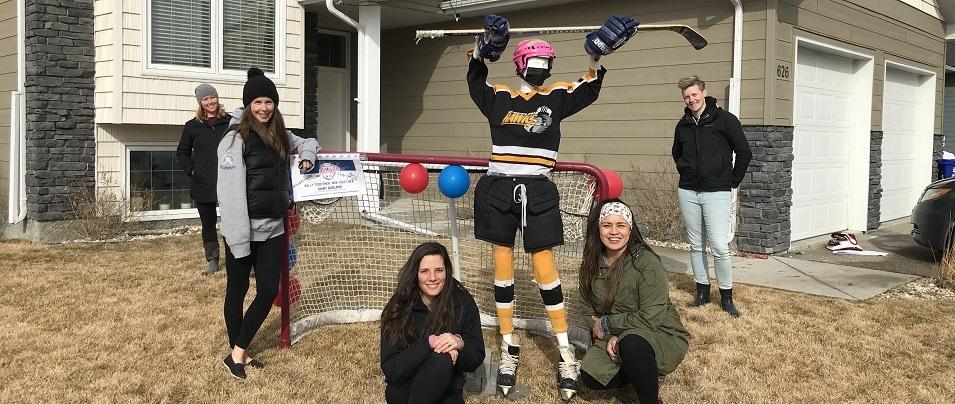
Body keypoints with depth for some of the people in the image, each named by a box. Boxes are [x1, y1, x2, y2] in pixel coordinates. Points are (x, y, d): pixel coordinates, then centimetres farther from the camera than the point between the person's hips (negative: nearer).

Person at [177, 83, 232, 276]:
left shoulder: (230, 122, 1)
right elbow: (182, 153, 15)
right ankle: (212, 260, 21)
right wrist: (191, 170, 2)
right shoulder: (192, 126, 5)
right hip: (203, 185, 2)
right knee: (208, 223, 10)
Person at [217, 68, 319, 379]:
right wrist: (239, 238, -22)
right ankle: (236, 353, 22)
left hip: (272, 229, 7)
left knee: (269, 291, 6)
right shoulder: (235, 138, -12)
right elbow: (230, 192, -17)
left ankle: (239, 352, 19)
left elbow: (307, 142, 31)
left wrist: (306, 156, 7)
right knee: (237, 291, 8)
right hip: (243, 230, -6)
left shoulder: (279, 136, 9)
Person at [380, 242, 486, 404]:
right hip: (403, 391, -2)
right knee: (441, 359, -30)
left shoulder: (464, 303, -7)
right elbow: (390, 370, -16)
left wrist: (459, 343, -24)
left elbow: (476, 360, -3)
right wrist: (428, 343, -27)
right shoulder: (398, 308, -10)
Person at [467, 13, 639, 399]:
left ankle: (565, 351, 9)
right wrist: (481, 48, 0)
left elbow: (589, 90, 10)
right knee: (502, 268, 6)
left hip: (538, 193, -1)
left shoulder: (557, 95, 8)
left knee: (545, 269, -2)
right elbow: (475, 78, 17)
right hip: (498, 190, 1)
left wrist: (596, 57, -4)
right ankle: (509, 348, 18)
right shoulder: (499, 96, 8)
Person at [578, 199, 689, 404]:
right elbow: (597, 312, 3)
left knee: (631, 343, -38)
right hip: (617, 336, 6)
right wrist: (610, 336, -17)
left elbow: (651, 319, -22)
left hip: (663, 335, -6)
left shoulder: (647, 262, -21)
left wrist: (607, 324, -14)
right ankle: (642, 374, 11)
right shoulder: (592, 265, -2)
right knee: (591, 375, -17)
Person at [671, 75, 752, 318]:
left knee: (719, 247, -9)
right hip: (688, 193, 5)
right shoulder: (683, 125, 10)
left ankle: (726, 297, 3)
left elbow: (744, 153, -2)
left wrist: (733, 181, -2)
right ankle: (702, 291, 19)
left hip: (717, 193, -5)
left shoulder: (724, 120, -5)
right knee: (696, 245, 9)